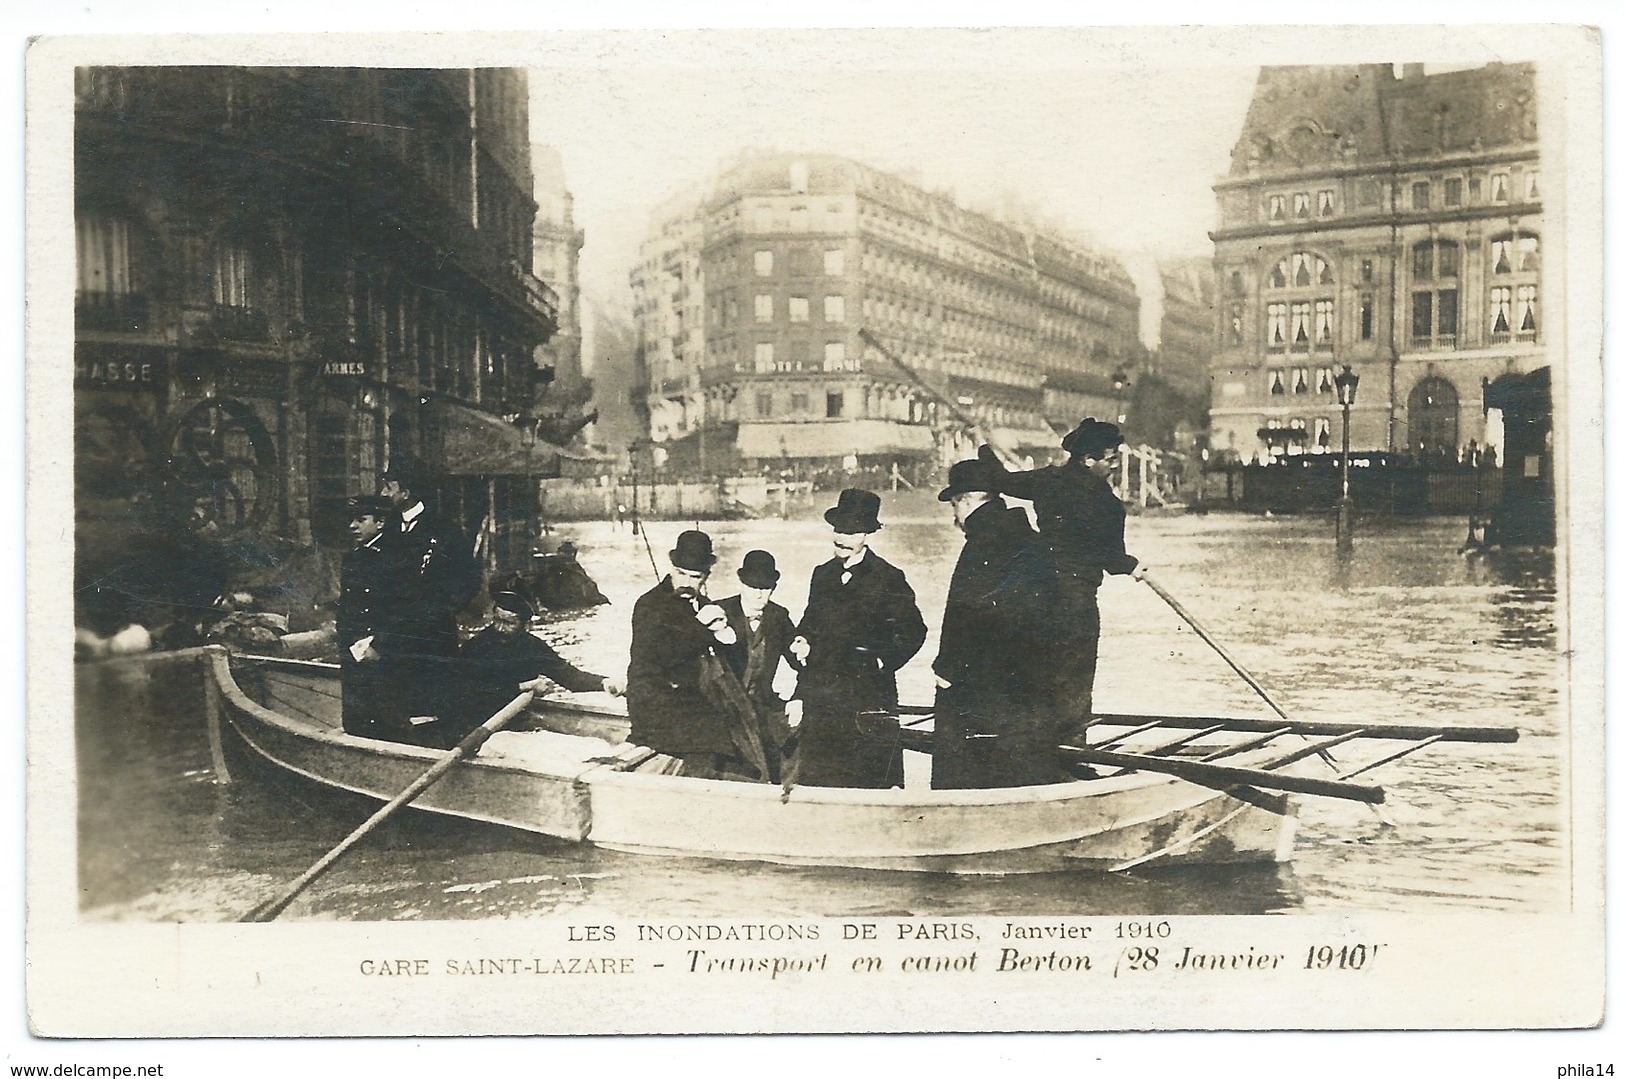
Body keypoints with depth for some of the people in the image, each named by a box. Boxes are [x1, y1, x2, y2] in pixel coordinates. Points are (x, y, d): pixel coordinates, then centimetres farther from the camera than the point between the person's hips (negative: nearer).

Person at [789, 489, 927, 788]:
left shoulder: (888, 578, 0)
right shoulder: (822, 575, 15)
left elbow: (913, 631, 3)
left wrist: (884, 661, -6)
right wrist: (803, 642, 3)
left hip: (867, 694, -5)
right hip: (820, 694, 5)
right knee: (815, 777, 3)